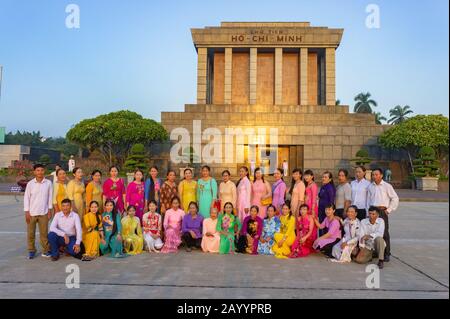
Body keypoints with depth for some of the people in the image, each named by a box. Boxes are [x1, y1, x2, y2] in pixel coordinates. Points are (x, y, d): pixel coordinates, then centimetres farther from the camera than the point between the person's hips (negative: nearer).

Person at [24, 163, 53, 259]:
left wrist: (50, 210, 1)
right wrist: (26, 212, -3)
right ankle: (31, 251, 21)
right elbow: (26, 198, 0)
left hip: (43, 212, 0)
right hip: (32, 212, 1)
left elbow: (50, 197, 3)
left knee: (44, 233, 4)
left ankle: (46, 250, 13)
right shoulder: (30, 183, -2)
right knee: (30, 233, 8)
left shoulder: (48, 183, -1)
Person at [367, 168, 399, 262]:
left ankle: (386, 254, 5)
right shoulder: (370, 186, 10)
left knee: (384, 233, -3)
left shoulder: (387, 186, -1)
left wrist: (389, 210, -3)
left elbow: (395, 198, 1)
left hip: (382, 211, -4)